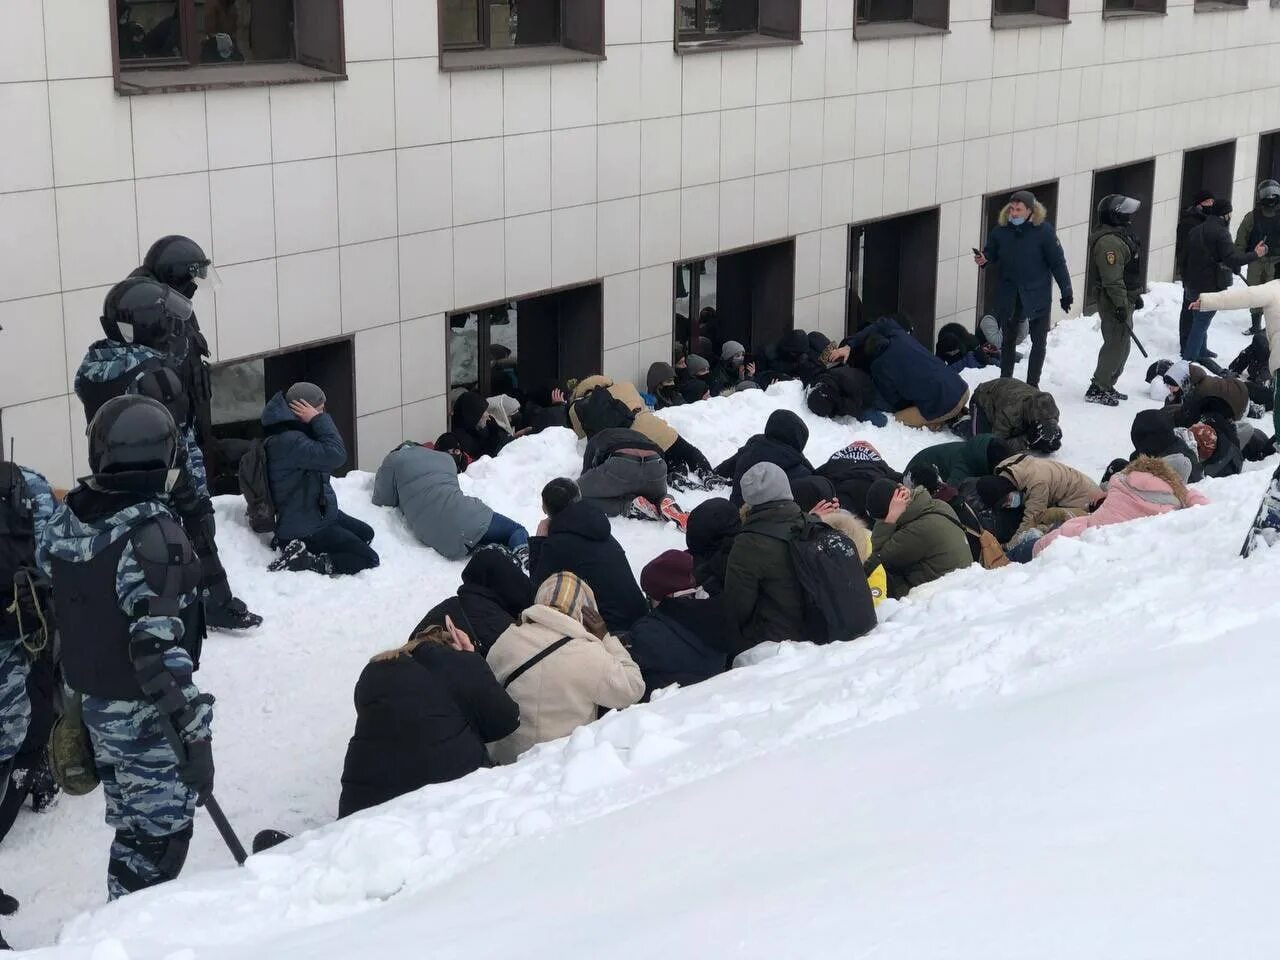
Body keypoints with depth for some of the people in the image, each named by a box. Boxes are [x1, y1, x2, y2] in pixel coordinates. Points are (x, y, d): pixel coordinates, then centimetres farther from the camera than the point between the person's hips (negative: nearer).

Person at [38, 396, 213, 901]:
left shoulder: (64, 518, 0)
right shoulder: (151, 531, -24)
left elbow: (51, 608, 12)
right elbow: (159, 646, -27)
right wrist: (195, 734, -25)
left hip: (94, 702, 8)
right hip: (147, 712, -8)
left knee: (131, 823, 22)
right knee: (160, 833, 5)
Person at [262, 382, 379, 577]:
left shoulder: (292, 434, 6)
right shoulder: (289, 441, -28)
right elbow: (335, 455, -34)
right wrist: (318, 419, -26)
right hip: (305, 531, -11)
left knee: (366, 533, 26)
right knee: (368, 559, -9)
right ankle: (305, 561, -12)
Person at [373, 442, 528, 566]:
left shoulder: (393, 460, 16)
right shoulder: (446, 458, 29)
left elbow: (382, 501, 17)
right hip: (471, 520, 2)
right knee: (518, 531, 17)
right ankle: (521, 552, -19)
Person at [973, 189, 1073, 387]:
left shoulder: (1043, 230, -15)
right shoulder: (1001, 230, -7)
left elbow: (1058, 263, -9)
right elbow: (991, 252, 9)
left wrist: (1066, 293, -7)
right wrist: (984, 259, -16)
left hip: (1037, 295, -3)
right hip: (1009, 295, 3)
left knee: (1039, 341, 7)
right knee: (1008, 340, 15)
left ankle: (1032, 384, 20)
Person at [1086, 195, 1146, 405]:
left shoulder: (1122, 234, 13)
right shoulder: (1109, 242, -22)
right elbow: (1112, 278, -26)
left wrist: (1136, 295, 25)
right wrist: (1121, 305, -26)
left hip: (1125, 299, 11)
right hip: (1114, 301, -11)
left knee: (1122, 344, 17)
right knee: (1116, 344, -8)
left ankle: (1107, 386, 25)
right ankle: (1097, 390, -3)